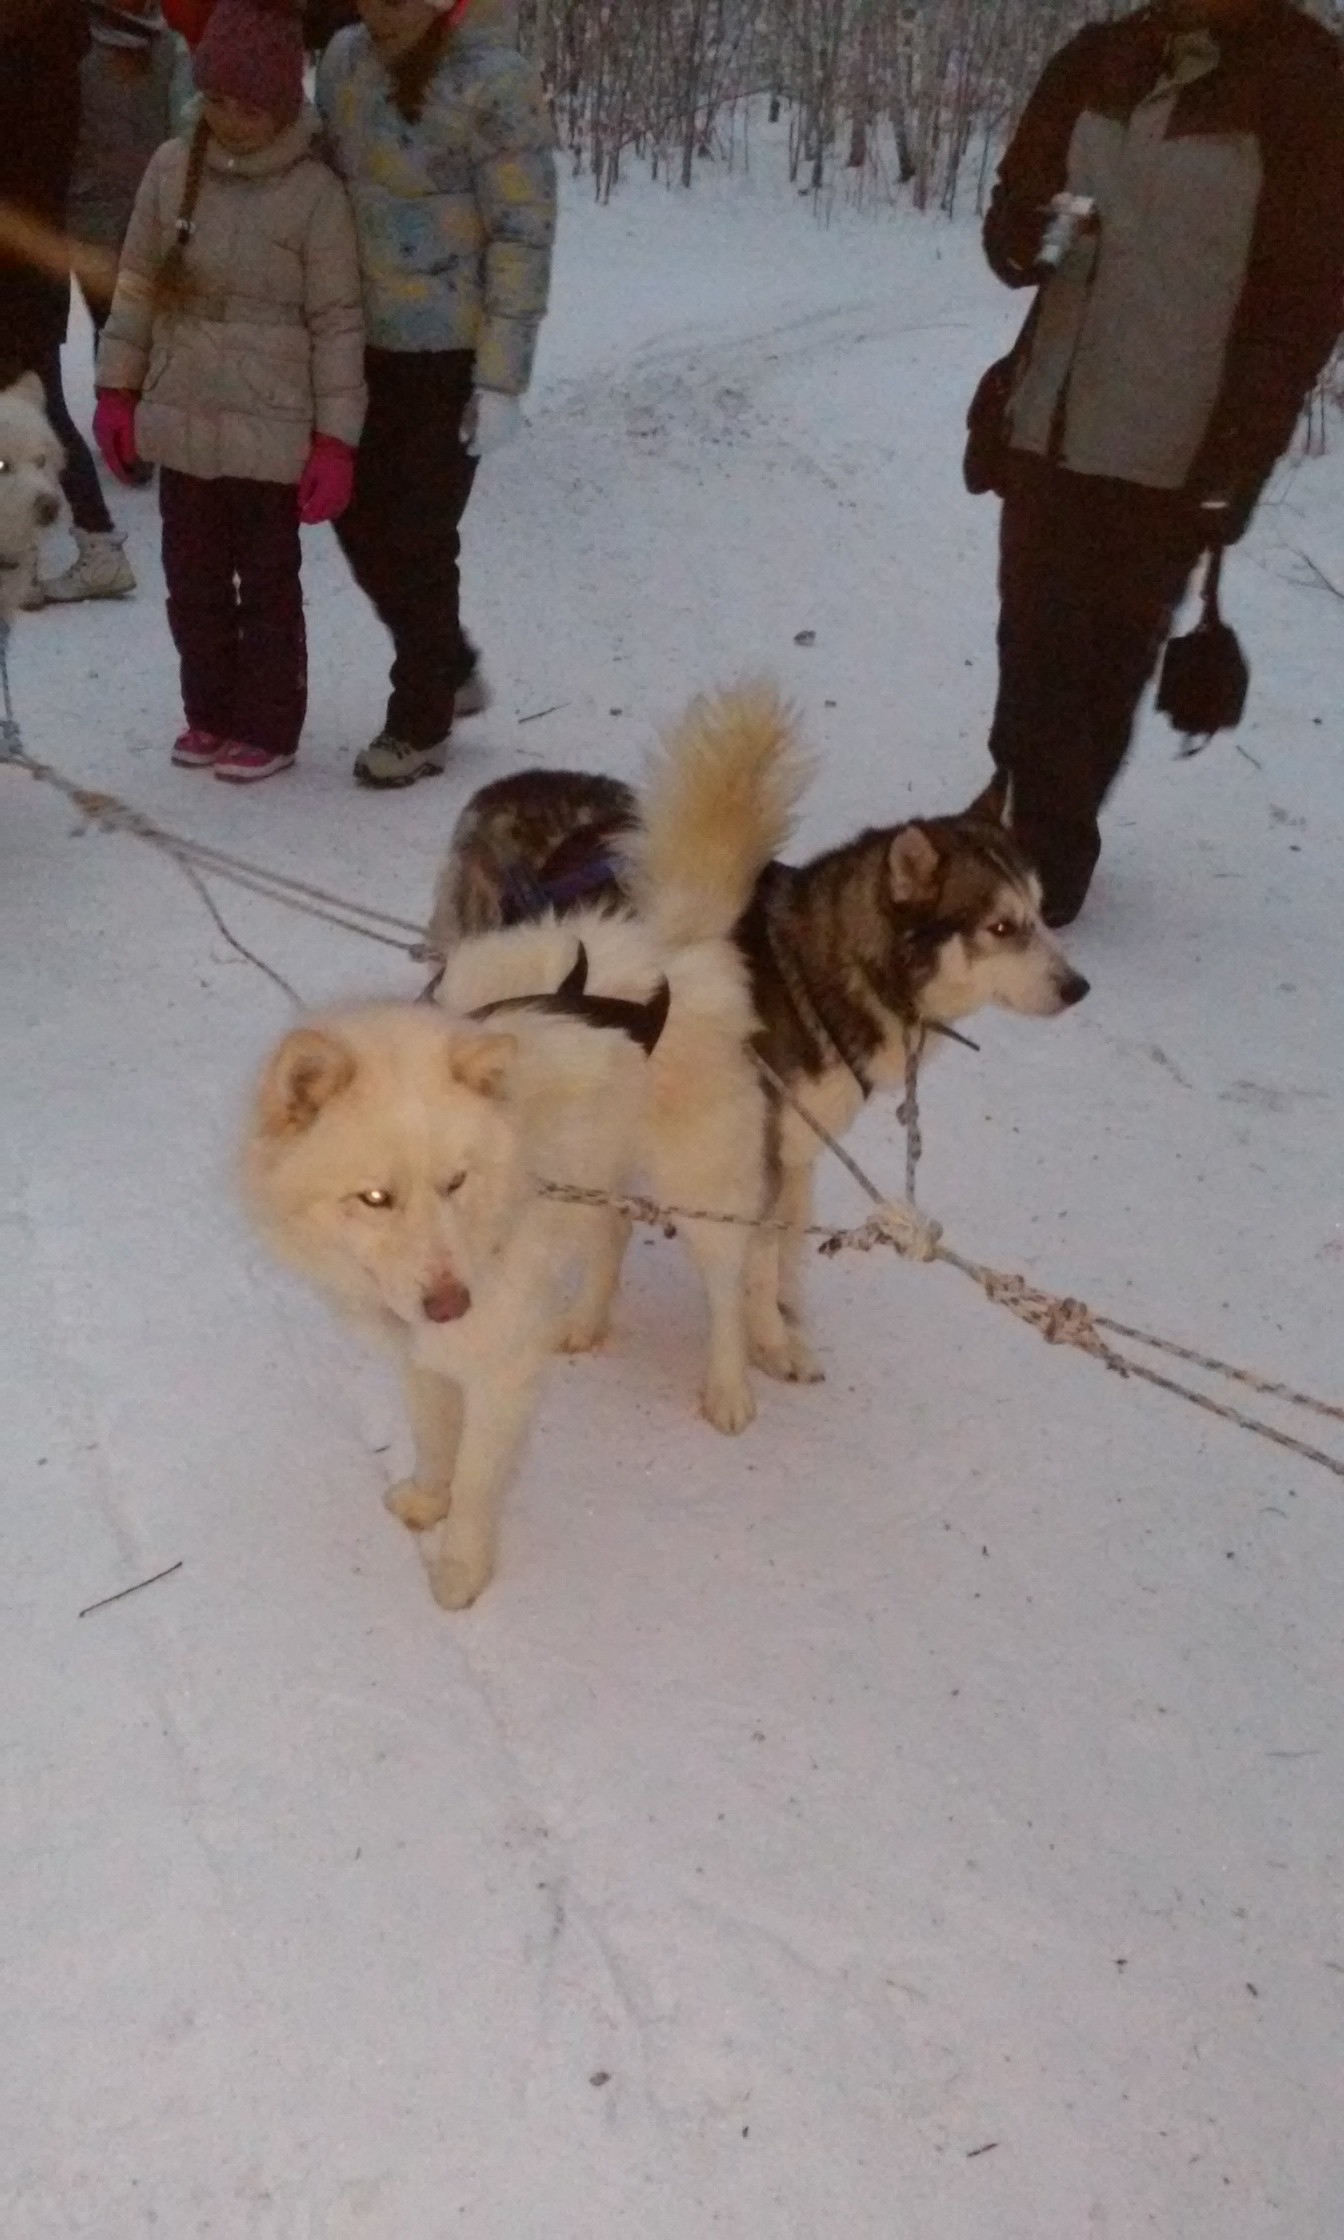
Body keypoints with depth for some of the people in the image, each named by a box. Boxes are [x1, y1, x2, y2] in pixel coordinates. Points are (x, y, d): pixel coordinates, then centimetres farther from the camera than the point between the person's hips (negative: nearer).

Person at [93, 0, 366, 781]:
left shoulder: (315, 193, -10)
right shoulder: (173, 169, 2)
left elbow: (337, 324, -8)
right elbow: (137, 286, 10)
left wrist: (335, 442, -10)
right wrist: (118, 392, 10)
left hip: (270, 433, -4)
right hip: (181, 424, 5)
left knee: (268, 587, 6)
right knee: (193, 583, 14)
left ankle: (268, 728, 20)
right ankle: (211, 714, 30)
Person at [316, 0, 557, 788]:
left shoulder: (495, 83, -16)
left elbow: (523, 236, -15)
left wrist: (501, 380, -17)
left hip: (449, 354, -6)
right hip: (362, 342, 7)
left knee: (418, 538, 1)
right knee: (360, 517, 13)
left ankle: (421, 725, 19)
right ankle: (451, 669, 35)